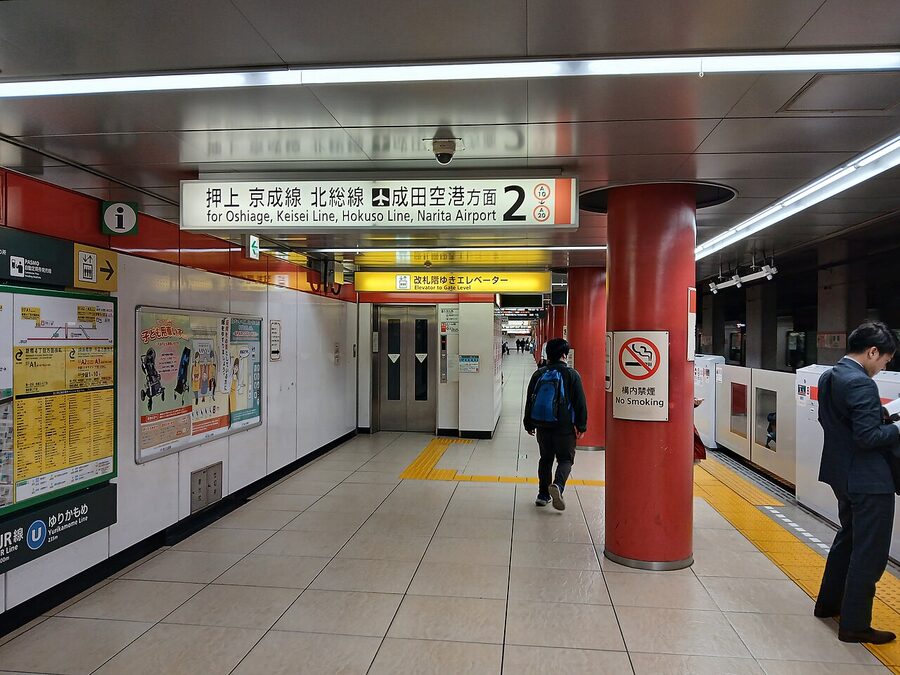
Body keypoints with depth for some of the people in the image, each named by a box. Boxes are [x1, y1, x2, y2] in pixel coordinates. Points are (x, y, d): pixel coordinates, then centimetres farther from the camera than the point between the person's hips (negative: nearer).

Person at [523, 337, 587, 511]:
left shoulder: (538, 374, 6)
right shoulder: (571, 374, -5)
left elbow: (529, 400, 11)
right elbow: (580, 402, -6)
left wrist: (529, 424, 18)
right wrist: (581, 426, 1)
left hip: (541, 425, 4)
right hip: (564, 426, -4)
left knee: (545, 458, 16)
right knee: (566, 459, 5)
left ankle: (543, 495, 18)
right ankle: (557, 485, -21)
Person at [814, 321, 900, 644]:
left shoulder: (828, 377, 6)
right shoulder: (861, 384, -23)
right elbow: (867, 437, -26)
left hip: (842, 474, 10)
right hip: (869, 480, -9)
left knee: (847, 539, 25)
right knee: (869, 553, 4)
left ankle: (828, 602, 38)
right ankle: (855, 624, 16)